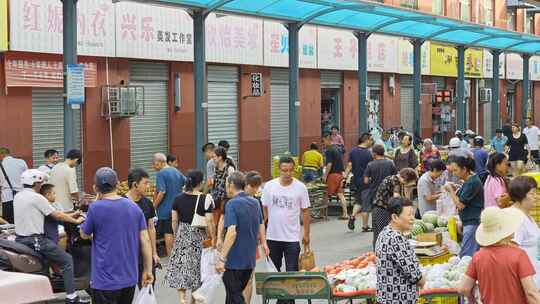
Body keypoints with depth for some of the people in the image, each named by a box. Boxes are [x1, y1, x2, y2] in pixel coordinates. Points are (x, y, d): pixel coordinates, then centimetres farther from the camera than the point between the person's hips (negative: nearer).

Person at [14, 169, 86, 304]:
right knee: (67, 260, 0)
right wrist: (76, 221, 3)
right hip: (35, 241, -9)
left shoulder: (17, 197, 10)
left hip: (19, 240, 9)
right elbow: (57, 215, -10)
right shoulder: (37, 198, -13)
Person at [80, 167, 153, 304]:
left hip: (105, 280, -5)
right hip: (130, 278, 5)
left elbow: (84, 235, 4)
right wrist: (148, 270, 8)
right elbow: (145, 240, 0)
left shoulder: (96, 208, -12)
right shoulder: (134, 207, 2)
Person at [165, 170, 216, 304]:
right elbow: (209, 221, -13)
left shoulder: (178, 199, -2)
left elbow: (174, 220, 2)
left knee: (180, 265, 7)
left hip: (182, 235, 2)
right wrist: (213, 237, -2)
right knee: (197, 266, 12)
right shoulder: (205, 199, -12)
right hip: (198, 237, -2)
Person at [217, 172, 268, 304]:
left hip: (235, 260, -7)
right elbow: (261, 225, 20)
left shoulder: (232, 204, -15)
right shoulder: (255, 203, 8)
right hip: (250, 259, 7)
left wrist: (222, 259, -25)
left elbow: (232, 232, -24)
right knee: (236, 293, 19)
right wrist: (264, 243, 36)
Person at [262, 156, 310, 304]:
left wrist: (306, 233, 2)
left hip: (292, 237, -2)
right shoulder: (269, 186, -3)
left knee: (292, 272, -2)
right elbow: (264, 210, 5)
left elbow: (305, 212, 1)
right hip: (272, 236, 2)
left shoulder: (300, 187, -6)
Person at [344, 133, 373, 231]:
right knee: (366, 204, 5)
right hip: (365, 181, -5)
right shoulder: (368, 153, -14)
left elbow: (349, 165, 1)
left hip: (355, 180, 5)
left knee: (359, 201, 23)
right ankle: (365, 226, 10)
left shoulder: (353, 151, 2)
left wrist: (345, 176, 5)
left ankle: (353, 216, 1)